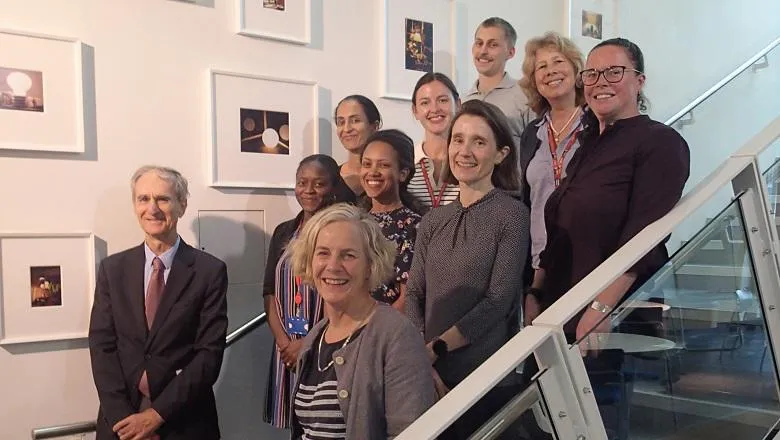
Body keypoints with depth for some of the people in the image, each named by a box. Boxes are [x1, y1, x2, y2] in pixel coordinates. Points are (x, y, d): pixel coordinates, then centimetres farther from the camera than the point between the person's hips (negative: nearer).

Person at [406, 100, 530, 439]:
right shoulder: (432, 221, 7)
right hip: (431, 378, 4)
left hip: (489, 380, -4)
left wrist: (434, 349, -13)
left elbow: (498, 302, -12)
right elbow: (413, 295, 3)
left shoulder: (512, 214, -6)